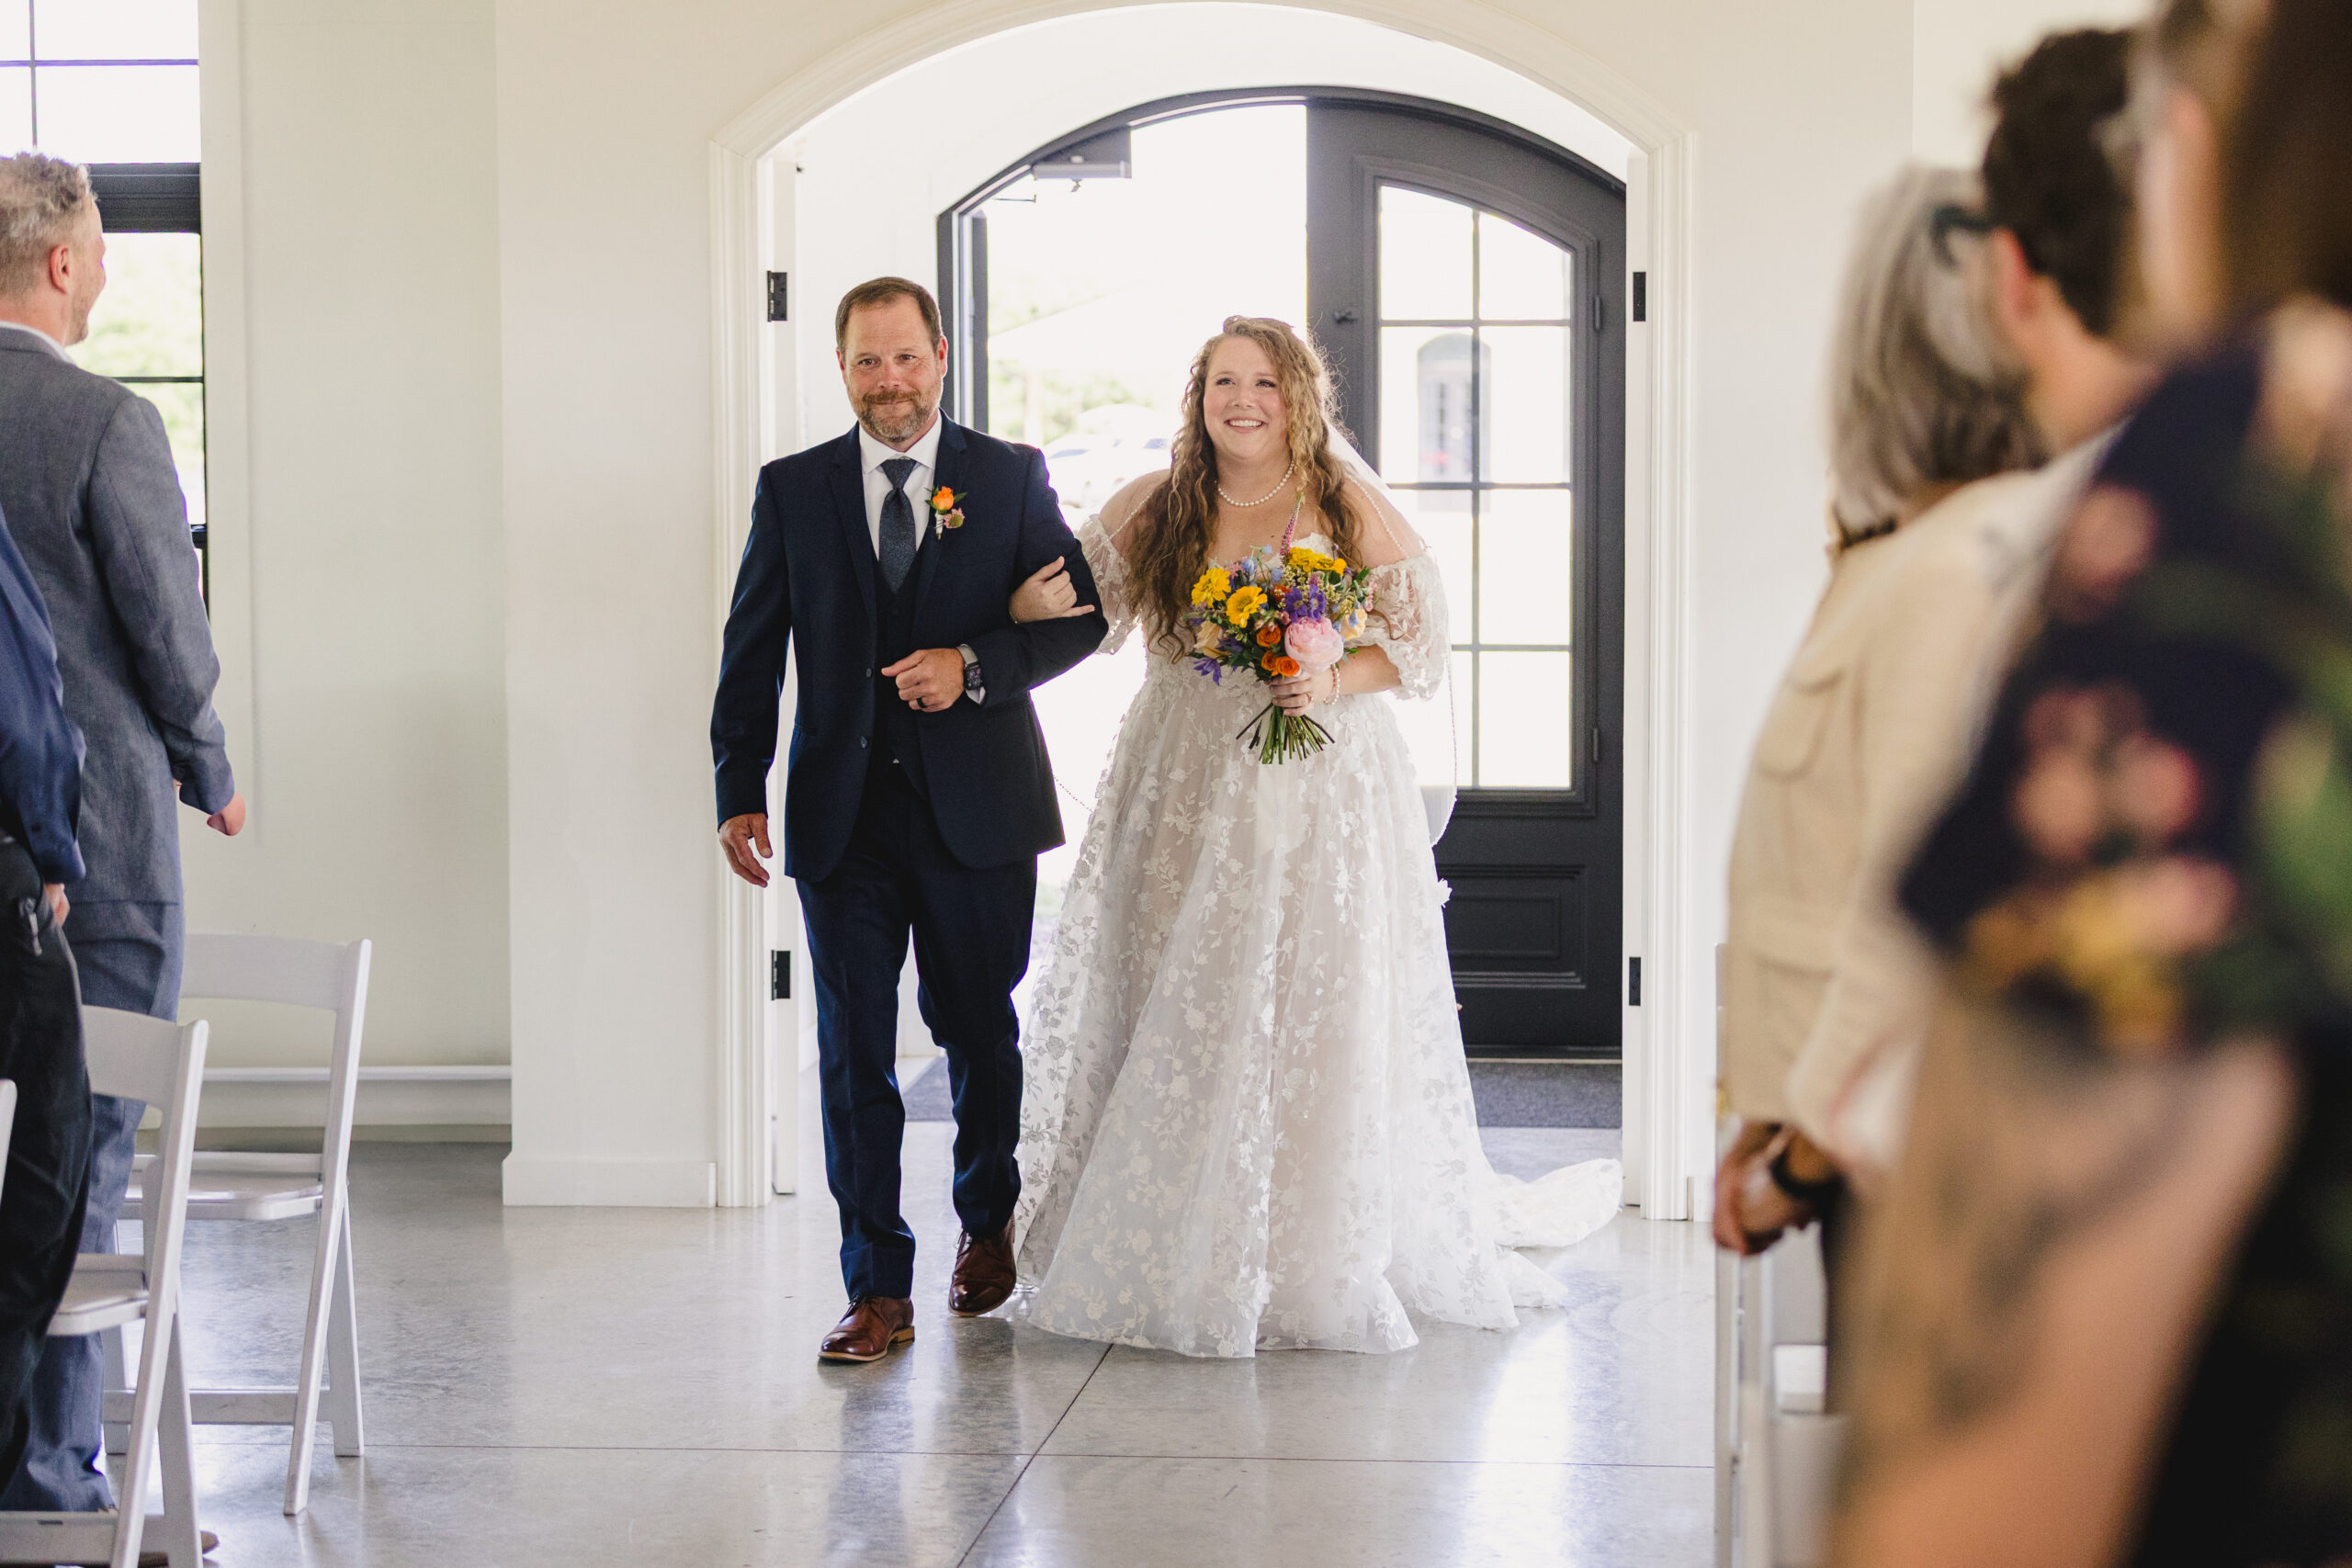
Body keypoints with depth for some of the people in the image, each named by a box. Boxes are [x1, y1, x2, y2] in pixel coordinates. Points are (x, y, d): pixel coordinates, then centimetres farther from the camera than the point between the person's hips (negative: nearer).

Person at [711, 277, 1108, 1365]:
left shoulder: (1012, 478, 3)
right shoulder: (792, 489, 6)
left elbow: (1082, 615, 1)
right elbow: (751, 651, 7)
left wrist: (974, 666, -16)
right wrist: (739, 791, -1)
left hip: (976, 809, 0)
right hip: (843, 814, 1)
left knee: (979, 1032, 12)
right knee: (854, 1050, -2)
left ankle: (988, 1223, 38)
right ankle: (879, 1290, 3)